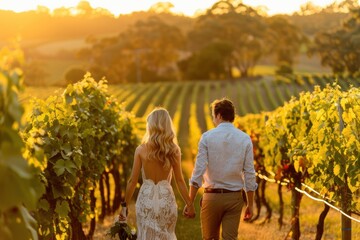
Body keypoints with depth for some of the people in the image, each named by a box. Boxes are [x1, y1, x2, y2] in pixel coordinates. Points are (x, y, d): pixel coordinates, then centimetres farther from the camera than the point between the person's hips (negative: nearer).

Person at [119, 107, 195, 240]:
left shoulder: (141, 150, -5)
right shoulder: (174, 150, -3)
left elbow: (132, 181, -4)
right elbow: (179, 180, -2)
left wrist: (125, 205, 5)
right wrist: (189, 204, 8)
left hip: (146, 199, -1)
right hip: (166, 199, 1)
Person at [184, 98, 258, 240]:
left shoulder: (207, 137, -6)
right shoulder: (245, 139, -1)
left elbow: (199, 171, -10)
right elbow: (249, 174, -1)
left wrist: (190, 202, -5)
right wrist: (250, 205, 6)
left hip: (212, 196, -1)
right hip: (235, 196, 1)